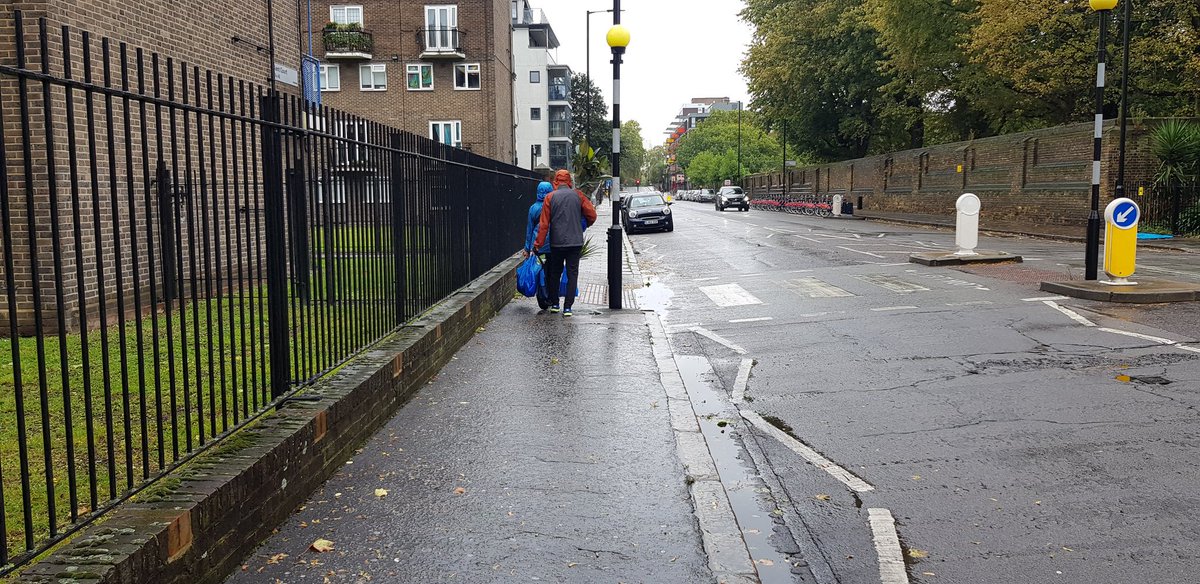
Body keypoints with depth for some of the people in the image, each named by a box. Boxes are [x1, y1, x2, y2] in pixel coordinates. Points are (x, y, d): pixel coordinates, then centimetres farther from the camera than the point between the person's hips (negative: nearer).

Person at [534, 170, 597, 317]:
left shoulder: (550, 197, -2)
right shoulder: (577, 195, 0)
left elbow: (544, 224, -4)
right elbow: (592, 215, 1)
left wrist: (538, 243, 0)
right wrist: (583, 226, 21)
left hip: (556, 243, 0)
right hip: (575, 242, 0)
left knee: (554, 273, 16)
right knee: (572, 274, 4)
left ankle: (554, 304, 22)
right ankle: (568, 307, 0)